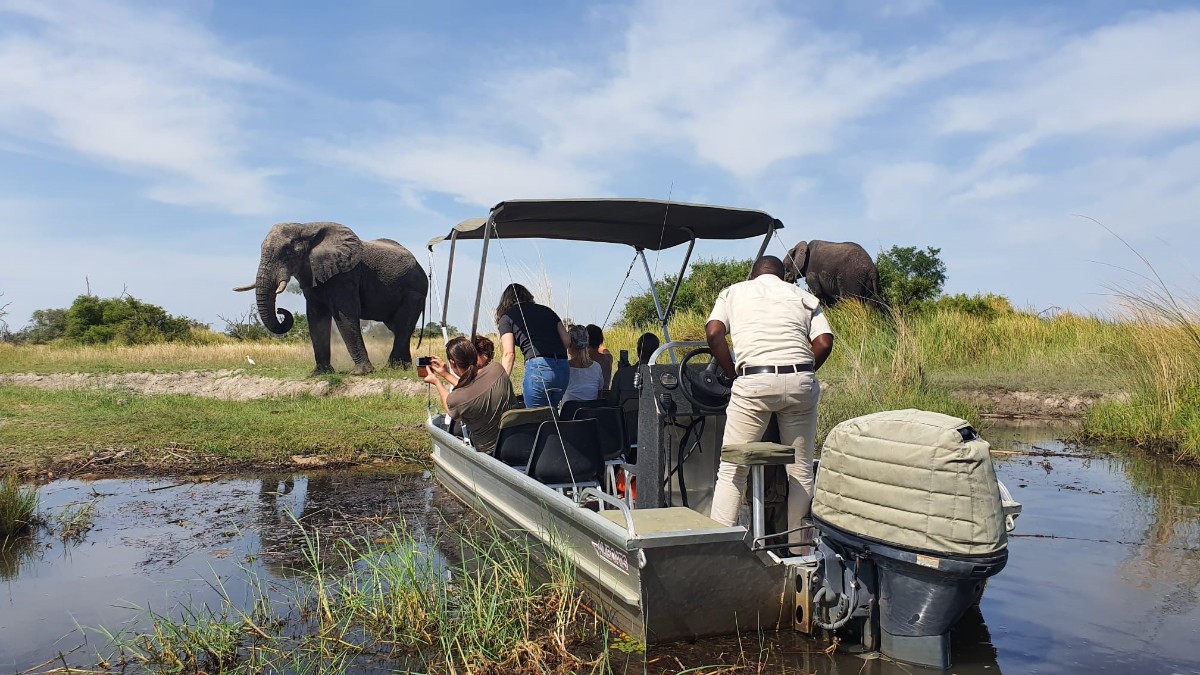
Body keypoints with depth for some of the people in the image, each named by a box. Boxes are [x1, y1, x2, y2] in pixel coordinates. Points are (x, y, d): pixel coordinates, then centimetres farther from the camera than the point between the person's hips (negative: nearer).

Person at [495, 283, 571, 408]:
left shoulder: (507, 318, 11)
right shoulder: (546, 310, 23)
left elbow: (509, 354, 0)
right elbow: (567, 341, 14)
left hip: (538, 366, -5)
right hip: (564, 369, 5)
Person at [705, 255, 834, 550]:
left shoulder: (733, 292, 19)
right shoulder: (804, 296, 21)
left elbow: (713, 333, 2)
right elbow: (824, 343, 6)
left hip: (754, 382, -2)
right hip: (801, 381, 2)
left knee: (732, 470, 5)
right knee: (801, 471, 12)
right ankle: (798, 546, 16)